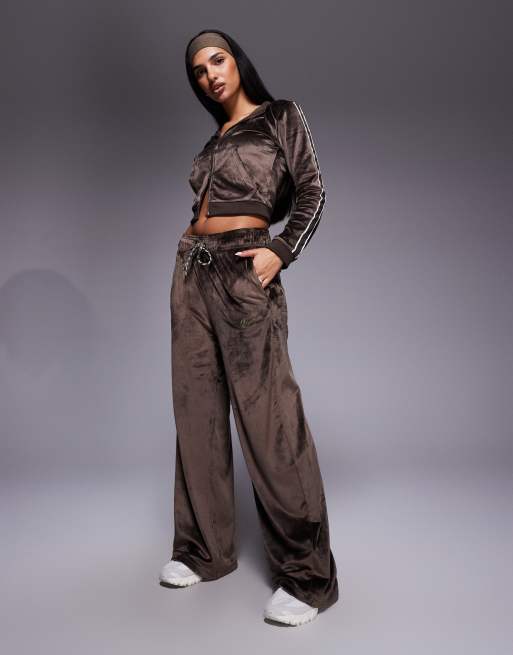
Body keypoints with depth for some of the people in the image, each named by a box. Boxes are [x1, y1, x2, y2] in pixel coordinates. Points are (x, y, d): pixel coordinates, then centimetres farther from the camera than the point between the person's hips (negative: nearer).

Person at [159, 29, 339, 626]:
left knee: (267, 417, -10)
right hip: (192, 274, 7)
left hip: (244, 274, -7)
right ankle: (205, 549, 21)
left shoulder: (281, 117, 7)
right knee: (198, 414, 6)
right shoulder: (216, 138, 23)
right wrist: (194, 240, 8)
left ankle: (308, 576, 3)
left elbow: (311, 192, -2)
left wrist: (280, 251, -14)